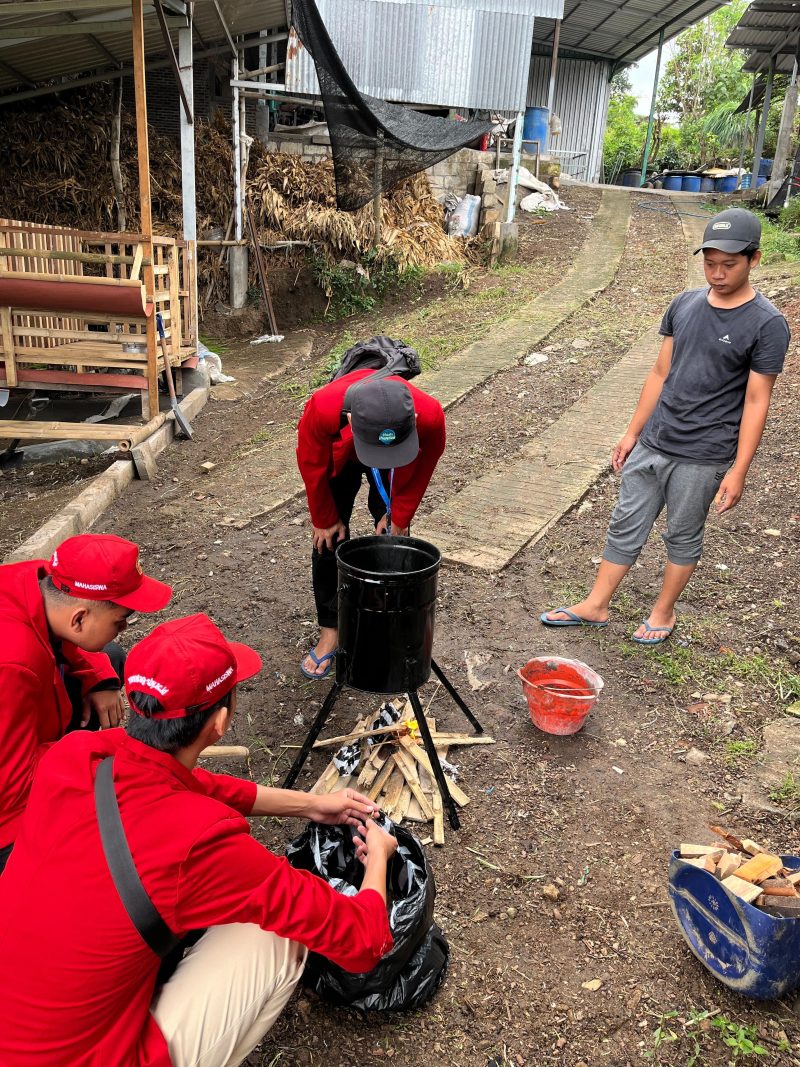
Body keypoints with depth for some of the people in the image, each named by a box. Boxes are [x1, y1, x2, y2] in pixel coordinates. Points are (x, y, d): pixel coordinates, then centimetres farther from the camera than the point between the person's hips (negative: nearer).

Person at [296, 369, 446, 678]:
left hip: (403, 458, 1)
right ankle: (330, 631, 13)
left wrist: (398, 518, -5)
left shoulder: (430, 416, -43)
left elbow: (422, 468, -17)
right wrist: (325, 519, -7)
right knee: (329, 540, -2)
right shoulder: (321, 408, -45)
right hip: (339, 456, 0)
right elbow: (312, 465, -21)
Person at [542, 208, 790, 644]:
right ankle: (595, 606, 26)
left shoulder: (766, 324, -11)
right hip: (652, 444, 5)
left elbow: (755, 402, -10)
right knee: (625, 527, 12)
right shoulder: (684, 304, 4)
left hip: (702, 458, -5)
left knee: (683, 537, 11)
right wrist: (632, 433, 11)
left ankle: (664, 611, 31)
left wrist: (738, 471, -12)